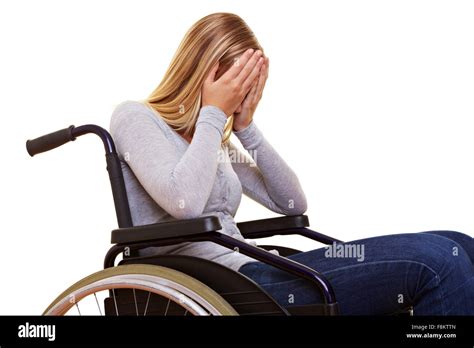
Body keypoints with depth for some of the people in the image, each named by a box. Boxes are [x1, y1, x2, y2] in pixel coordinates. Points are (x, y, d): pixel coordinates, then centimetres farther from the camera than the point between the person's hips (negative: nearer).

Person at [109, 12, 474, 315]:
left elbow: (293, 203, 16)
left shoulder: (217, 141, 23)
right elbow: (185, 202, -19)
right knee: (435, 262, -21)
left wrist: (246, 126, 7)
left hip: (254, 274, 8)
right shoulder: (134, 117, 2)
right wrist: (214, 114, -6)